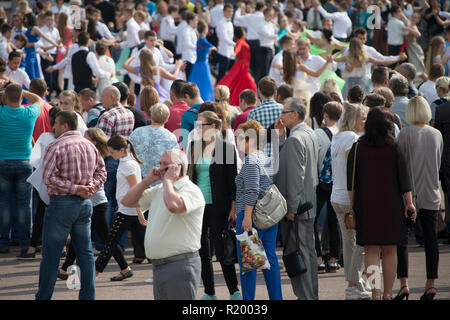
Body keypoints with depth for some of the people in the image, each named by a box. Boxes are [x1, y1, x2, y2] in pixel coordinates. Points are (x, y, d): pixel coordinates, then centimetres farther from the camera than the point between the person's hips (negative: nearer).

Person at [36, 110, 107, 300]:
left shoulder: (56, 147, -12)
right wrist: (90, 188, -1)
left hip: (62, 203, -6)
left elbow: (49, 178, -18)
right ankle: (88, 295, 9)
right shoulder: (90, 146, 9)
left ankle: (43, 296, 5)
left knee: (51, 253, 1)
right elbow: (101, 172, 13)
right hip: (85, 203, 6)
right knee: (85, 252, 9)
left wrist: (74, 189, -15)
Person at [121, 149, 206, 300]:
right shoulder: (159, 190, 18)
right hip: (158, 265, 9)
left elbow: (174, 205, -32)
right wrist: (147, 180, 8)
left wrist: (168, 180, -15)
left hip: (180, 265, -9)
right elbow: (127, 201, 20)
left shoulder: (191, 190, -10)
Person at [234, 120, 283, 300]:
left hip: (252, 216, -9)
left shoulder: (251, 160, -13)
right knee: (270, 258, 11)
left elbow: (252, 192, -20)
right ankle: (276, 297, 13)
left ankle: (248, 298, -2)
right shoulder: (266, 158, 14)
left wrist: (247, 216, -22)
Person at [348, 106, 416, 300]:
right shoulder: (394, 149, -5)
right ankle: (388, 293, 14)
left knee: (371, 250, 3)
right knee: (390, 251, 11)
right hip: (391, 207, 0)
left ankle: (375, 290, -15)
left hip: (366, 206, 0)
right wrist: (409, 203, 4)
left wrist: (352, 206, 5)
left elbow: (351, 182, -2)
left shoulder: (357, 148, -5)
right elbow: (404, 179, -3)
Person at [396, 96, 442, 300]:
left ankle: (404, 282, -7)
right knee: (430, 237, 6)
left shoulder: (405, 134, -9)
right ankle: (430, 283, 5)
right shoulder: (437, 134, 3)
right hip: (431, 193, 3)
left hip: (409, 193, -3)